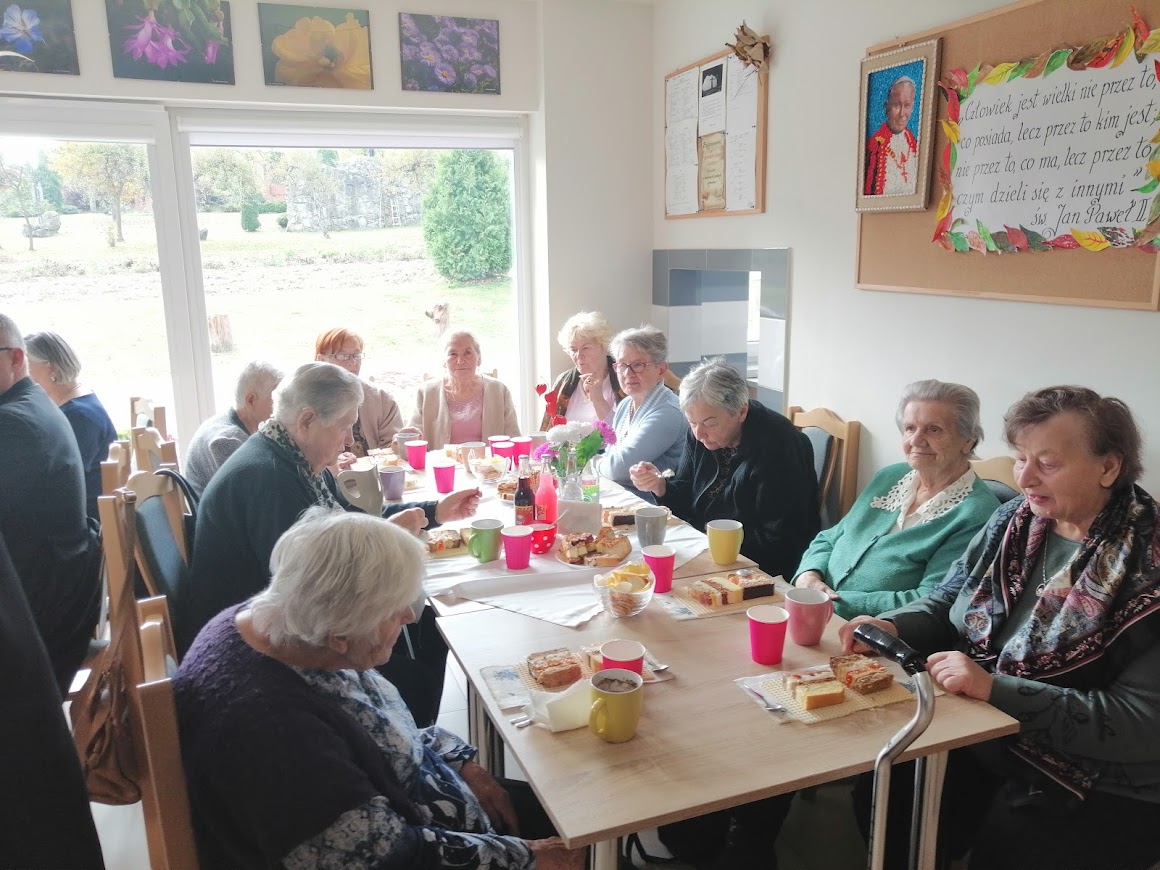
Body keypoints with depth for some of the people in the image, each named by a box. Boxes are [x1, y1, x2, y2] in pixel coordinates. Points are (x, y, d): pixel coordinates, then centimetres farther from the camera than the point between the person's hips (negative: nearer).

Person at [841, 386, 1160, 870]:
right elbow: (947, 602, 12)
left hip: (1099, 790, -5)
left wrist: (996, 689, -27)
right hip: (977, 739, 5)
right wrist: (892, 626, -10)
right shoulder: (1014, 521, 3)